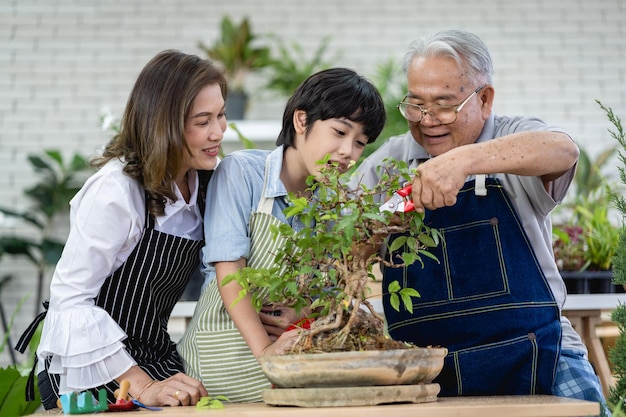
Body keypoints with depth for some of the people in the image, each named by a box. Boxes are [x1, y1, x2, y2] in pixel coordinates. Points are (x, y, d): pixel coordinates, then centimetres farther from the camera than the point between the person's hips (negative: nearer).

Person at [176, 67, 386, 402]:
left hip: (296, 354, 4)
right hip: (225, 355, -4)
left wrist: (306, 313, -12)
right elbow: (229, 271, -13)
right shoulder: (242, 172, -7)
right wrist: (265, 349, -23)